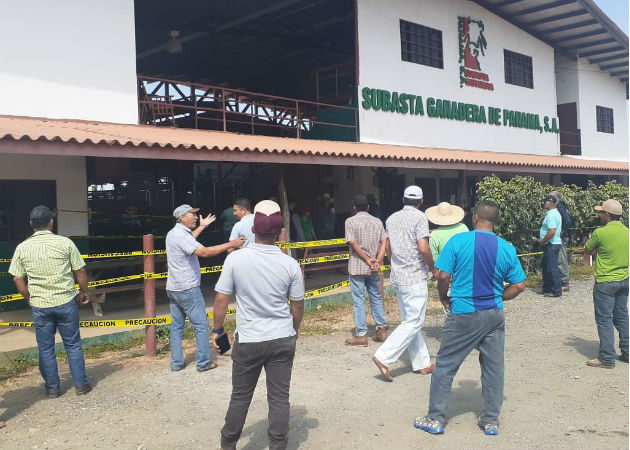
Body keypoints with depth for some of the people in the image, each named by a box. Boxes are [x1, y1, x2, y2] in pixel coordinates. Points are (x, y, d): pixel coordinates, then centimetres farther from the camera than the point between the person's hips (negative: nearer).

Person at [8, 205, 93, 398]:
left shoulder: (22, 248, -2)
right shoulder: (65, 243, -8)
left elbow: (18, 279, 3)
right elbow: (80, 272, -4)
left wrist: (30, 299, 16)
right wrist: (84, 292, 11)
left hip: (40, 305, 1)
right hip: (66, 302, -1)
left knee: (45, 348, 13)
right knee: (73, 345, 10)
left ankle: (52, 388, 21)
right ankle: (81, 385, 17)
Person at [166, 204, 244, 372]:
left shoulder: (173, 233, 11)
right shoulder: (181, 235, -20)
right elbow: (204, 252, -31)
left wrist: (202, 226, 38)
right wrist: (230, 245, -30)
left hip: (173, 289, 10)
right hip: (188, 289, -10)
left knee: (176, 326, 13)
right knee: (201, 326, 1)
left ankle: (176, 363, 17)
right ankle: (203, 363, 6)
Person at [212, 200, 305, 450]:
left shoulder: (236, 259, -12)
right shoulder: (290, 264, -8)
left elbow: (221, 299, -7)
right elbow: (297, 306, 1)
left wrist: (217, 330, 7)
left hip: (248, 341, 0)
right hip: (282, 340, 0)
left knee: (240, 397, 15)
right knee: (279, 398, 10)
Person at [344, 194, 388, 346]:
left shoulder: (350, 221, -5)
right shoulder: (377, 222, 8)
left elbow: (353, 244, -13)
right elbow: (383, 243, -2)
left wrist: (367, 260, -10)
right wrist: (378, 261, -10)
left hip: (356, 267, -4)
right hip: (374, 269, 4)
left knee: (358, 301, 0)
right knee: (376, 298, 15)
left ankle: (361, 335, 3)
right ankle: (382, 330, 18)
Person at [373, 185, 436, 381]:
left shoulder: (391, 219, 11)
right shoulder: (419, 217, -11)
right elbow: (423, 248, -20)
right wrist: (432, 266, -4)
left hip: (398, 276, 8)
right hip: (415, 277, -8)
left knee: (409, 320, 14)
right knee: (413, 322, -3)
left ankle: (421, 363, 21)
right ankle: (383, 357, -10)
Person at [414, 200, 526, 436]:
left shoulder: (458, 241, -12)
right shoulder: (507, 249, -1)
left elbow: (443, 276, -14)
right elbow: (519, 285, 2)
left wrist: (444, 297, 4)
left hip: (462, 316, -3)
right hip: (494, 316, 3)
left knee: (445, 367, 8)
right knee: (493, 368, 13)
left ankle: (435, 419, 15)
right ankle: (491, 421, 23)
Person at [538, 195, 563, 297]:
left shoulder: (551, 215, -19)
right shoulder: (556, 213, 14)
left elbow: (552, 231, -29)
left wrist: (542, 241, -16)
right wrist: (543, 241, 17)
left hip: (551, 245, -11)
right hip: (553, 244, 11)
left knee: (552, 268, -4)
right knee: (546, 267, 17)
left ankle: (556, 291, 3)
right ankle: (547, 289, 24)